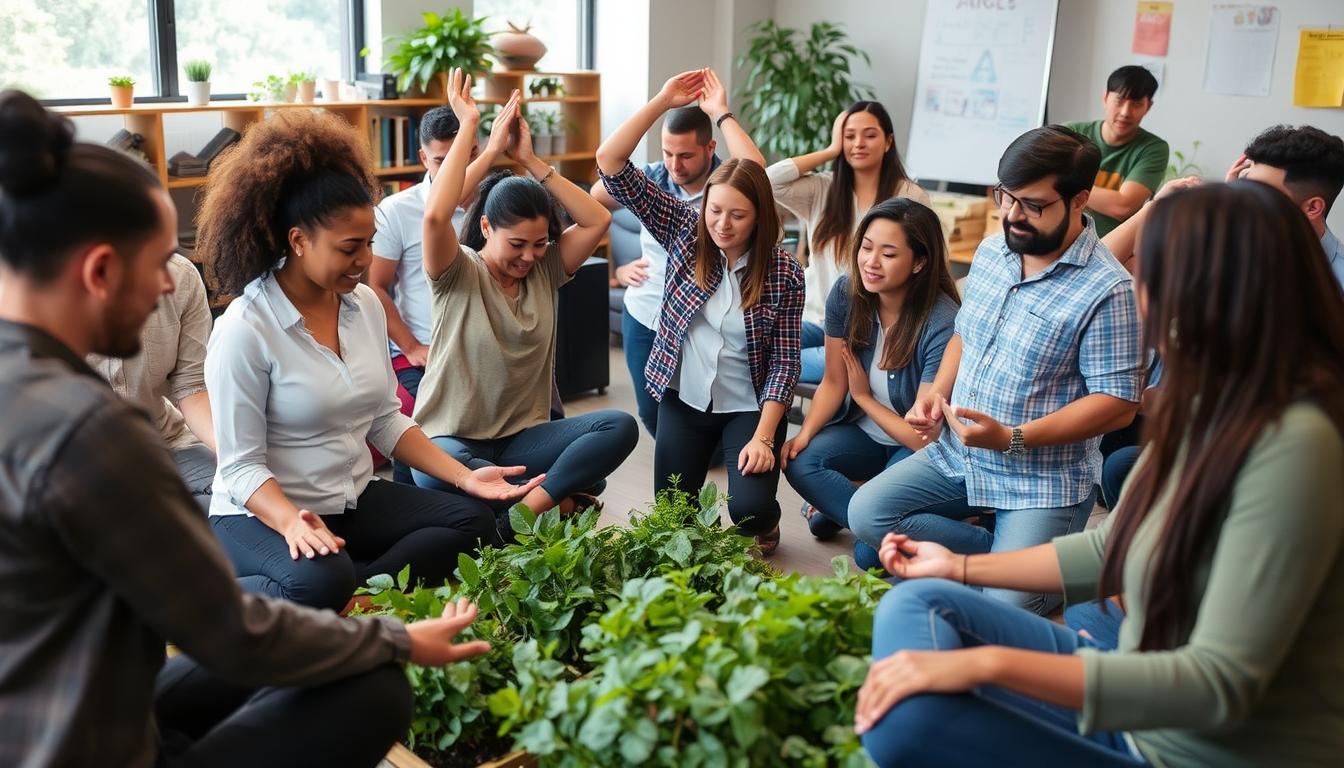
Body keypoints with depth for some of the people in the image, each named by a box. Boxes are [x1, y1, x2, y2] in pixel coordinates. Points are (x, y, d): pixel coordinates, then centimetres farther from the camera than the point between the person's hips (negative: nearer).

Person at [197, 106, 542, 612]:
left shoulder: (365, 305, 1)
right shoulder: (244, 330, -18)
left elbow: (385, 419, 9)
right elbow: (242, 466, -17)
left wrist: (464, 476, -1)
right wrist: (292, 522, -36)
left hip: (353, 500, 7)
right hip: (261, 515, -7)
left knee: (472, 521, -11)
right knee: (321, 582, -36)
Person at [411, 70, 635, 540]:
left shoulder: (545, 271, 7)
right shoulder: (459, 275, -7)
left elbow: (597, 220, -5)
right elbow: (435, 217, -27)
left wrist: (531, 161, -6)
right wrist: (468, 127, -19)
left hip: (524, 437, 4)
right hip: (455, 440, -4)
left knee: (620, 427, -21)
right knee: (433, 470, -41)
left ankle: (532, 505, -29)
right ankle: (557, 497, -21)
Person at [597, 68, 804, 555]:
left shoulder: (784, 273, -13)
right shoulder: (685, 233, -9)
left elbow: (785, 362, -10)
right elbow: (610, 163, -14)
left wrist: (763, 436, -19)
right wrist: (663, 101, -18)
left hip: (749, 407, -2)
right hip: (682, 400, 2)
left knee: (749, 508, -18)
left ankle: (765, 526, 20)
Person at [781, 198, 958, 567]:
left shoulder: (942, 325, -28)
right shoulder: (847, 293, -11)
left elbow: (924, 437, -22)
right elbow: (834, 382, -2)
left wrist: (864, 396, -11)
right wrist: (805, 433, -19)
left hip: (917, 451, -5)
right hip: (864, 433, 6)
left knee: (872, 553, -26)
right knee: (800, 461, -26)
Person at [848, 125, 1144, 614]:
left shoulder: (1106, 291, -19)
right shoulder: (991, 252, 4)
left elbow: (1118, 403, -19)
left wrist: (1012, 439, -26)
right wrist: (938, 392, -1)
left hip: (1045, 479, -7)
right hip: (957, 454, 7)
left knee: (1004, 606, -19)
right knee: (865, 514, -4)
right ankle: (1005, 554, 4)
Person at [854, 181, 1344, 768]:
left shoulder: (1293, 443, -25)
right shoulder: (1209, 407, 3)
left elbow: (1221, 685, -28)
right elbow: (1114, 548, 16)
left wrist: (987, 661, -30)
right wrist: (961, 567, 16)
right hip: (1141, 713, 9)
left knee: (910, 718, -27)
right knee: (919, 604, -2)